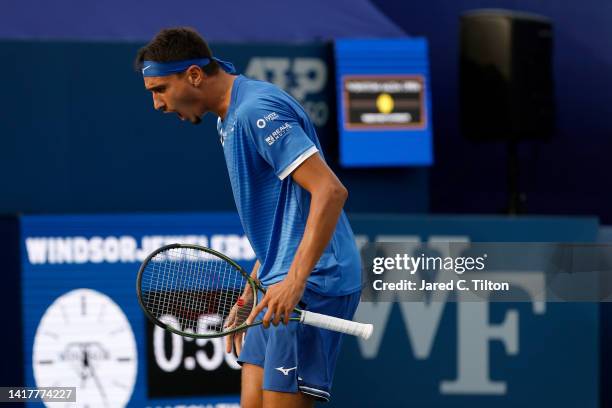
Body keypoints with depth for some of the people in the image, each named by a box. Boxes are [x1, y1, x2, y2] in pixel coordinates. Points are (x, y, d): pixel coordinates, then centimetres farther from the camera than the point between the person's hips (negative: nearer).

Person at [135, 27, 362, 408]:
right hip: (282, 283, 10)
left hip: (312, 285, -10)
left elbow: (330, 191, -23)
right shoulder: (231, 119, 18)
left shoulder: (257, 111, -15)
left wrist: (295, 281, -28)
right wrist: (249, 296, 24)